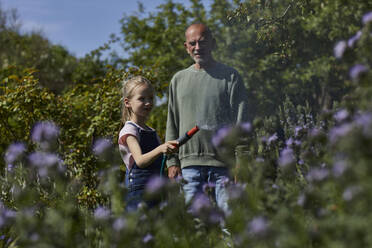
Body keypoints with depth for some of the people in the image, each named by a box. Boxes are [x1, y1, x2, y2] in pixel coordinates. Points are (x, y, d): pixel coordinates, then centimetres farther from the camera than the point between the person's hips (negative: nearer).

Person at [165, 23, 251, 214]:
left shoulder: (230, 76, 5)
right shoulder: (179, 80, 15)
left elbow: (241, 121, 0)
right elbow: (172, 124, 17)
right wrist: (172, 161, 9)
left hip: (224, 162, -3)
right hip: (189, 164, 3)